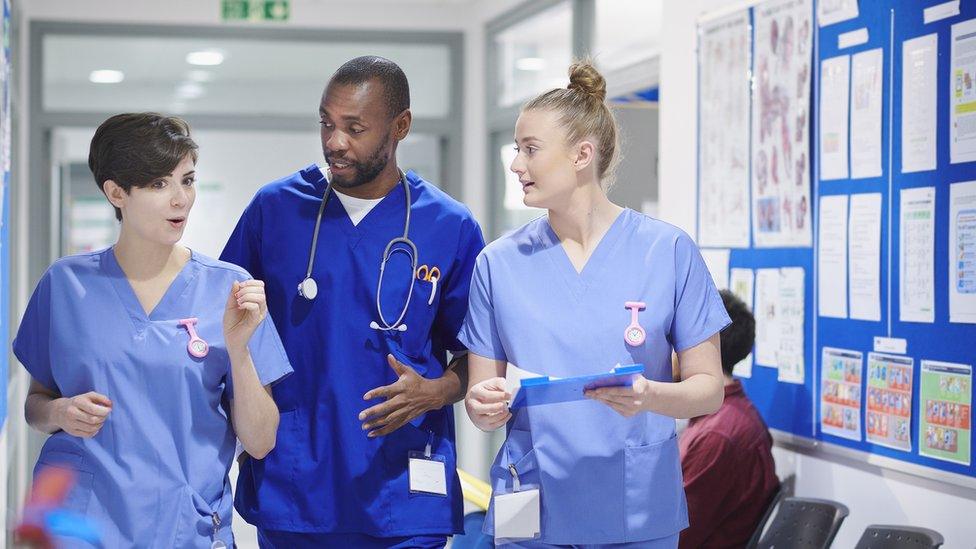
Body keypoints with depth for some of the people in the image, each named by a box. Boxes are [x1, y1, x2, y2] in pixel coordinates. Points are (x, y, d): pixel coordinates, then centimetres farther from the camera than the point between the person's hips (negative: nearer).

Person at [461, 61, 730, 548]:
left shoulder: (668, 250, -4)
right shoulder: (499, 262, 2)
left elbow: (709, 388, -3)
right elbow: (481, 395, 5)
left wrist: (649, 396, -23)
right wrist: (486, 406, -17)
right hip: (533, 508, 2)